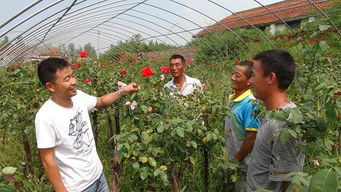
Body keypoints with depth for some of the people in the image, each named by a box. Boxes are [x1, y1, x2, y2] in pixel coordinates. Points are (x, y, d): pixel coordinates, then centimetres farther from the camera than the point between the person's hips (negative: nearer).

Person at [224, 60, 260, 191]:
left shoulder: (250, 103, -24)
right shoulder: (232, 99, 2)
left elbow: (252, 137, -24)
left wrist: (237, 159, -14)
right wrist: (231, 158, 12)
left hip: (244, 163, -8)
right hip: (232, 158, 8)